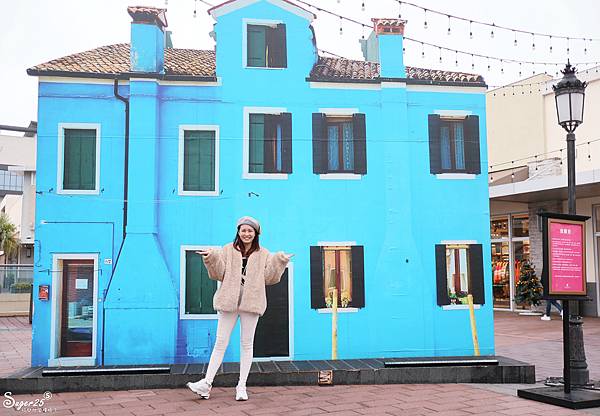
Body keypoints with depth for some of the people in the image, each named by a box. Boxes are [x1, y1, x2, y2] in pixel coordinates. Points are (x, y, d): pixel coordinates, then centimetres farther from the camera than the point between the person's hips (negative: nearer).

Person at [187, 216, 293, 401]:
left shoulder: (263, 254, 9)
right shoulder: (228, 250, 8)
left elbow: (268, 277, 2)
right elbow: (219, 273, 2)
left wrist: (279, 261, -10)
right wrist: (211, 259, -14)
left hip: (251, 302, 1)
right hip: (229, 301, 0)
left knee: (247, 343, 6)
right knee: (220, 342, 1)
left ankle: (242, 386, 12)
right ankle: (207, 383, 4)